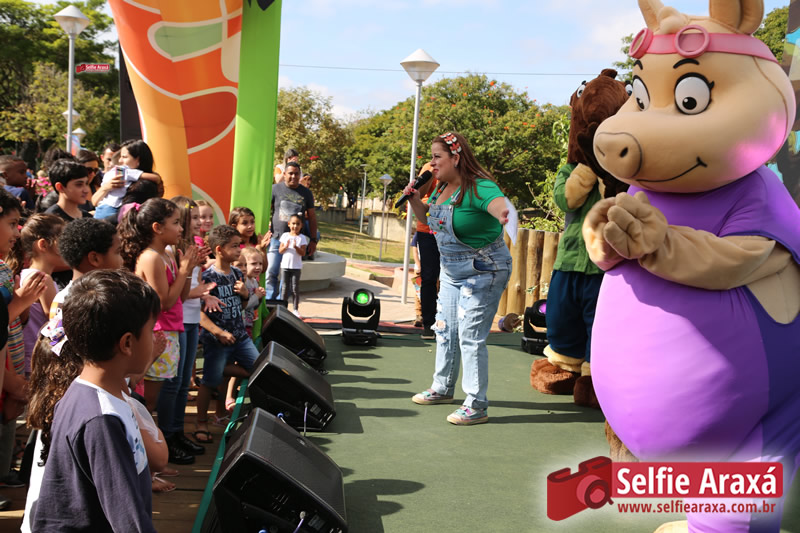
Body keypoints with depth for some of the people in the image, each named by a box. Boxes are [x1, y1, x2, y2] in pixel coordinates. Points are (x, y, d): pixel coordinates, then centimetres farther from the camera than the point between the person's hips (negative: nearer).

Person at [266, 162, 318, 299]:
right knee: (271, 272, -11)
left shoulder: (306, 193, 9)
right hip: (277, 238, -2)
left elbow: (312, 217, 13)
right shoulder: (276, 189, 2)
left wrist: (313, 240, 10)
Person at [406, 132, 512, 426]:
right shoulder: (442, 188, 3)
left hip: (483, 272, -10)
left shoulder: (478, 187, -25)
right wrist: (415, 199, 1)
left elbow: (497, 201, -46)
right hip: (451, 271, 10)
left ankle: (476, 406, 1)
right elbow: (426, 215, 20)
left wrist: (501, 213, -70)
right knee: (445, 331, 19)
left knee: (471, 337, -9)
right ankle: (443, 388, 38)